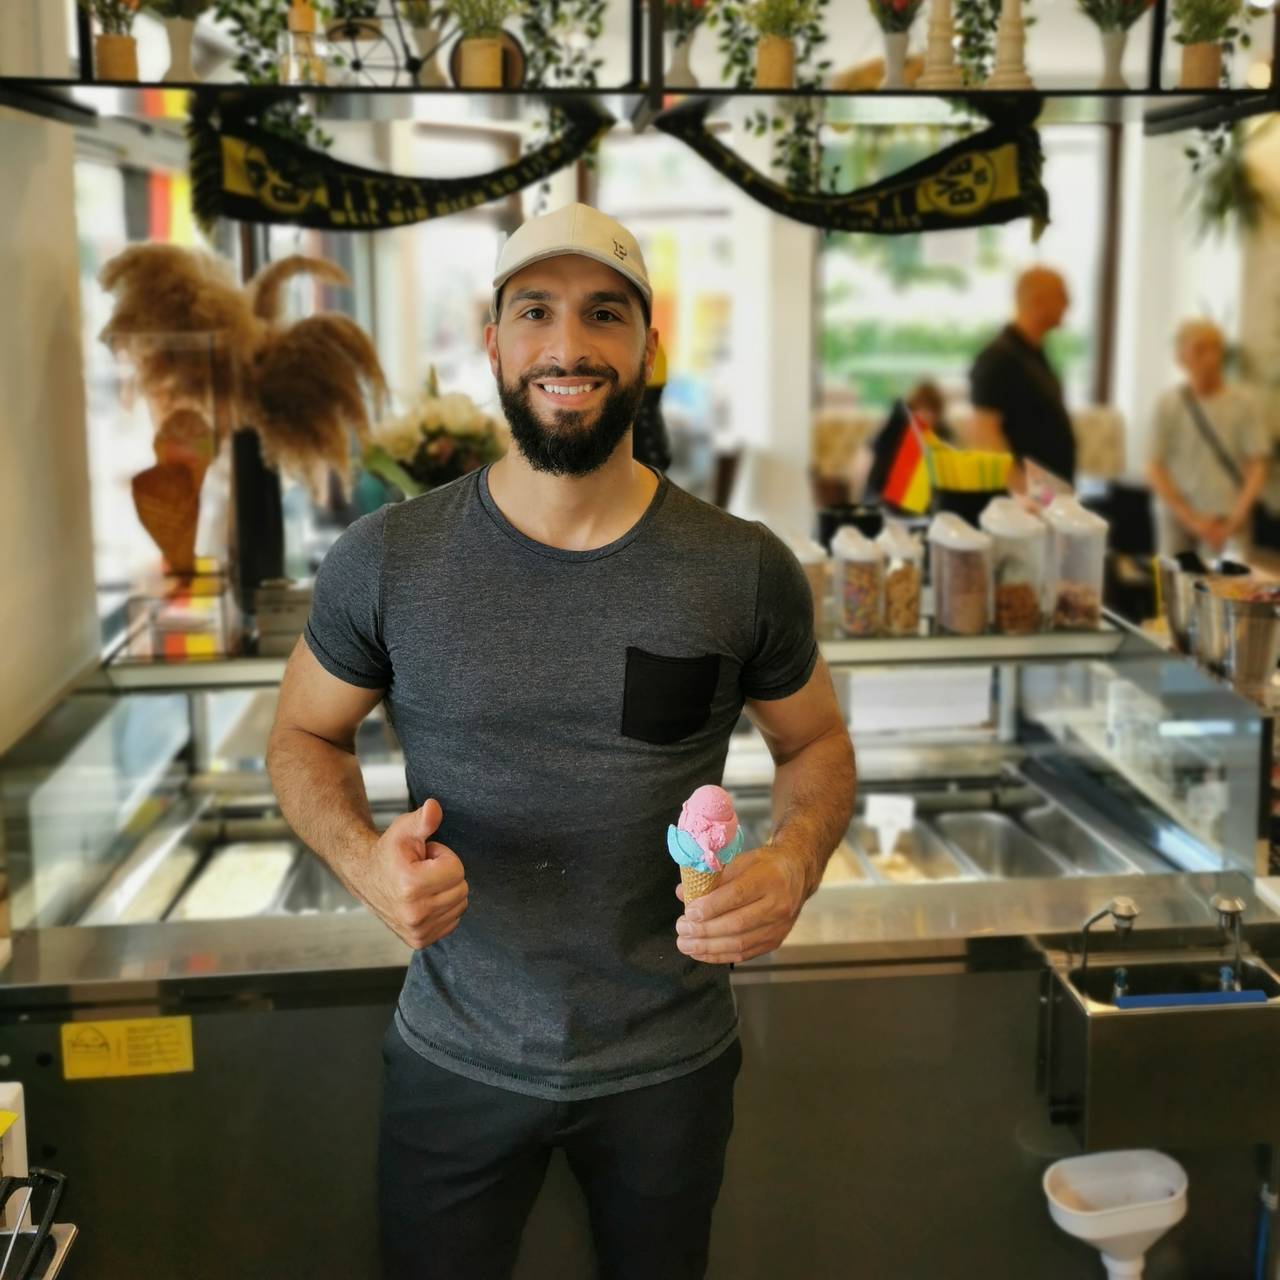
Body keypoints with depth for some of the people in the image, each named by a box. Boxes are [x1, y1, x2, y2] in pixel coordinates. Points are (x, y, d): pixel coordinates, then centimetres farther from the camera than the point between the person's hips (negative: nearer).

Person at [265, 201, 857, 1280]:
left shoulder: (744, 570, -10)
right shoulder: (387, 562, -11)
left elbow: (817, 744, 5)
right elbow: (305, 735, 3)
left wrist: (796, 860, -17)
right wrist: (363, 857, -18)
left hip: (671, 1066, 1)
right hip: (455, 1060, 0)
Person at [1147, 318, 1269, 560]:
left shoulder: (1243, 404, 1)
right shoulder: (1169, 404, 1)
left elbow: (1257, 469, 3)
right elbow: (1155, 469, 2)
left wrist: (1232, 522, -8)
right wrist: (1191, 519, -5)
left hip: (1228, 521, -1)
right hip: (1179, 519, 1)